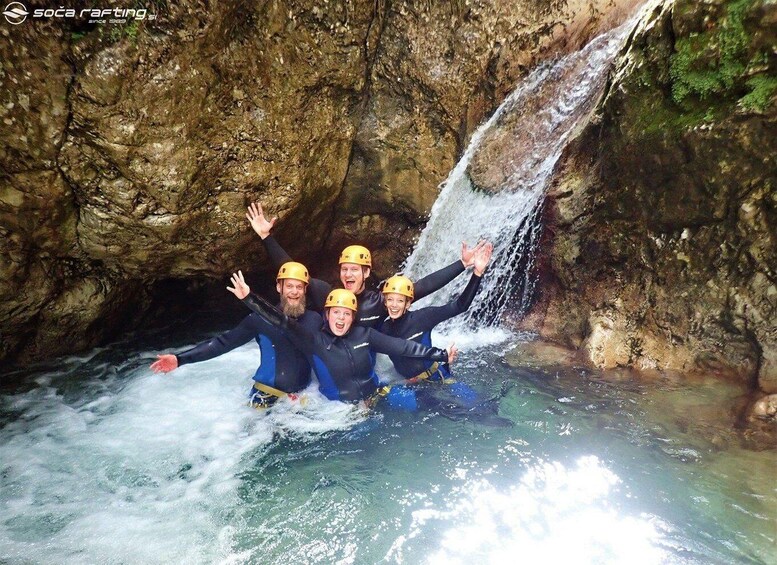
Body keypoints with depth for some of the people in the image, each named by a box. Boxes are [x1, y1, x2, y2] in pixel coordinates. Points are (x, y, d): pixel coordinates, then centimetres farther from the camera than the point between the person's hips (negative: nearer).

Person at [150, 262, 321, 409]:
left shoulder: (314, 320, -2)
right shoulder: (261, 318, -9)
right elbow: (224, 342, -8)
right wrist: (181, 359, -13)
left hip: (301, 397, 2)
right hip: (266, 398, -2)